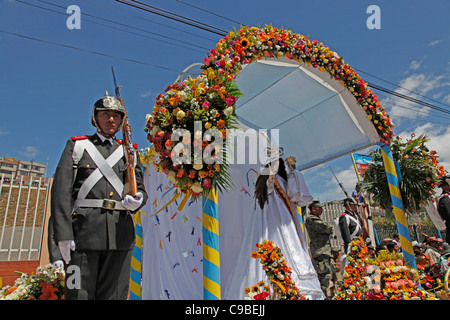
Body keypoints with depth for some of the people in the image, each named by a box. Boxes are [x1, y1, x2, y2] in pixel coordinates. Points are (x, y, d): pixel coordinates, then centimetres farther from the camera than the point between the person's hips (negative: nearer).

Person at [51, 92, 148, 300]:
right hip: (84, 230, -2)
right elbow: (61, 191, 2)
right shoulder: (77, 146, 13)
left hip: (121, 234, 2)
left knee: (115, 295, 4)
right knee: (79, 294, 0)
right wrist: (63, 234, -10)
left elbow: (141, 189, 15)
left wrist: (136, 202, -11)